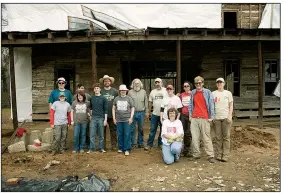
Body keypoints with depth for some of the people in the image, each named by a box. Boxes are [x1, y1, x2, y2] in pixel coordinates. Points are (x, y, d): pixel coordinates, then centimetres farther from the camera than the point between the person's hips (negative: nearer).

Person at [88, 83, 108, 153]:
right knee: (92, 134, 1)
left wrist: (105, 119, -7)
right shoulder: (91, 98, 6)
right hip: (93, 118, 2)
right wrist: (90, 115, 6)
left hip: (101, 118, -1)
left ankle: (101, 148, 17)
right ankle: (91, 149, 9)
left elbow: (106, 109, -1)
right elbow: (90, 107, 15)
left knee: (101, 135, 6)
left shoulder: (103, 99, 0)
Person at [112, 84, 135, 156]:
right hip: (118, 120, 2)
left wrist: (131, 118, -5)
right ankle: (120, 148, 24)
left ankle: (127, 149, 7)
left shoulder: (129, 98, 1)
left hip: (127, 120, -2)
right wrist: (114, 118, 5)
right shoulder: (116, 98, 6)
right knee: (120, 134, 9)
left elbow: (132, 108, 3)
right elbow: (113, 108, 10)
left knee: (127, 134, -2)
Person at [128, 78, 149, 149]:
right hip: (133, 112, -1)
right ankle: (133, 143, 14)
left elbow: (146, 102, 8)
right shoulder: (130, 92, 2)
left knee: (141, 128, 10)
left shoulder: (143, 92, 7)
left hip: (141, 112, 1)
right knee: (132, 128, 3)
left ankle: (140, 143, 20)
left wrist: (147, 112, 5)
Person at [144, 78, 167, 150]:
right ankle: (149, 144, 14)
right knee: (152, 130, 5)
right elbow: (150, 102, 11)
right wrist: (149, 112, 10)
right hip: (155, 114, 2)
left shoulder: (166, 91, -4)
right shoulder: (152, 92, 8)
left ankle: (160, 143, 23)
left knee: (162, 130, 10)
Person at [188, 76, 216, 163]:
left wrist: (211, 117, -5)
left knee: (207, 138, -1)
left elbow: (211, 104, 0)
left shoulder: (207, 92, 3)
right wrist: (190, 115, 10)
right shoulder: (192, 93, 13)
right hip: (194, 118, 3)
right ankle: (196, 154, 13)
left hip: (204, 118, -3)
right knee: (194, 138, 3)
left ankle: (211, 156, 5)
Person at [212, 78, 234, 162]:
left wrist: (230, 116, -6)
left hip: (226, 117, -1)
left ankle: (225, 155, 2)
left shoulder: (228, 93, 8)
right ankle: (218, 155, 9)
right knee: (218, 137, 3)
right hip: (216, 118, 1)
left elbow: (231, 105, 6)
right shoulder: (213, 93, 9)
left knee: (226, 136, -2)